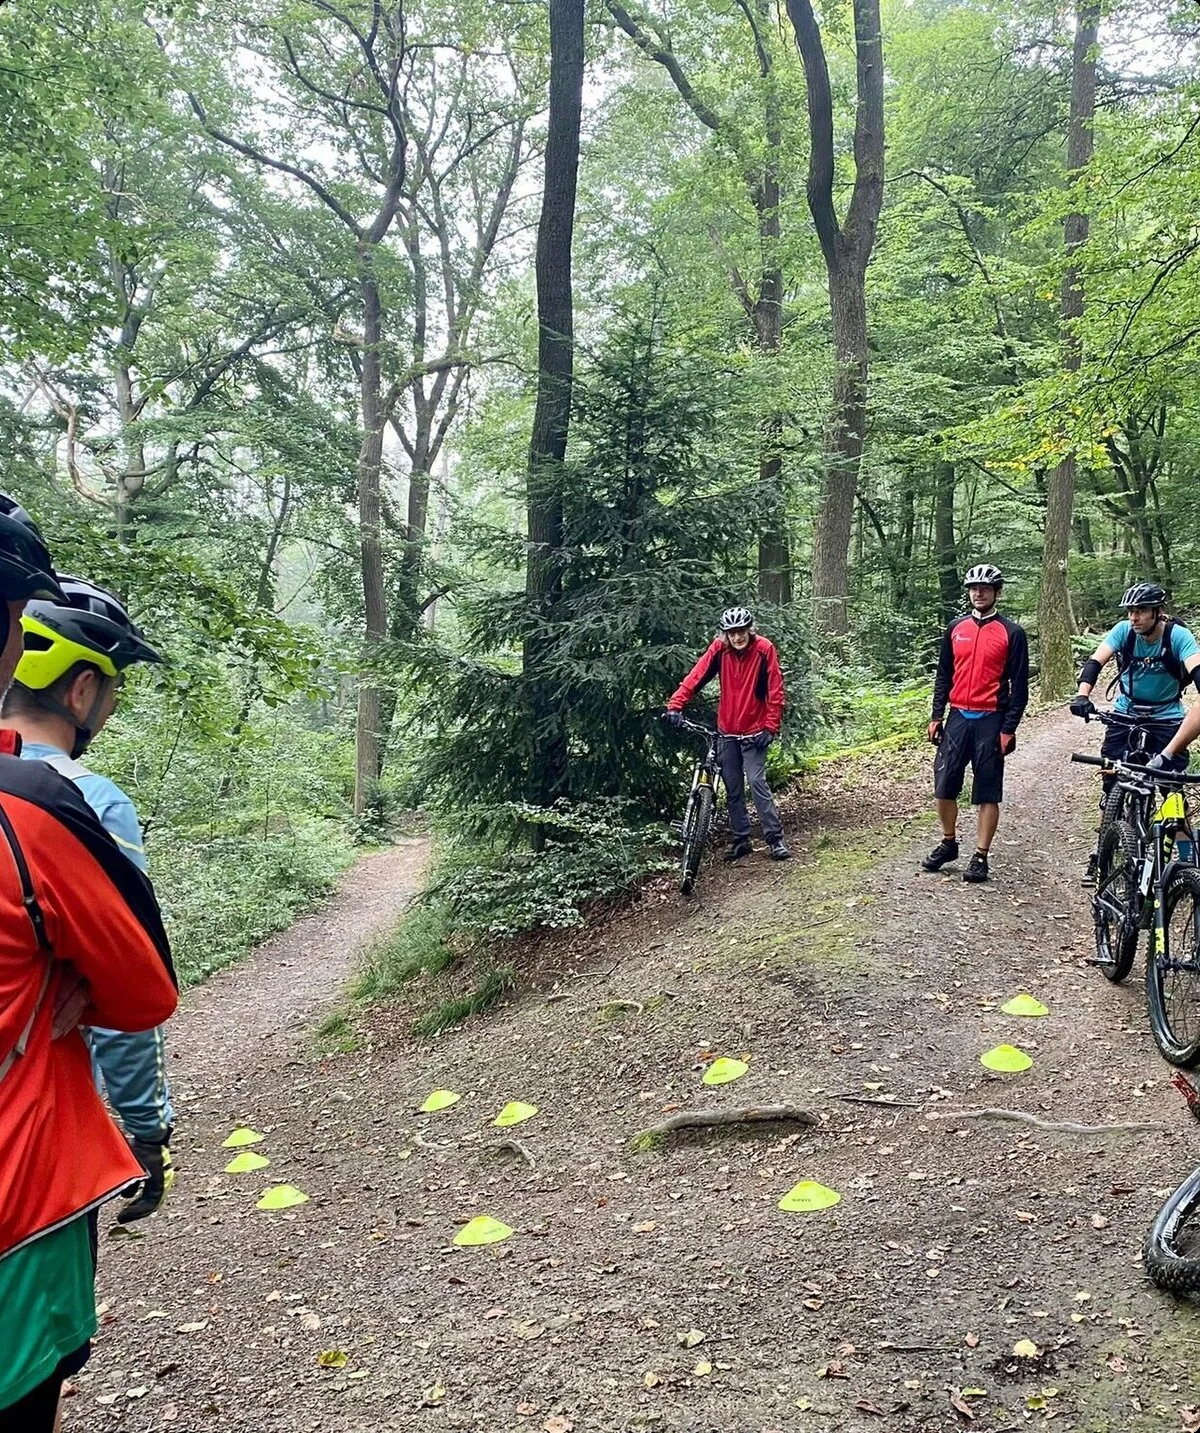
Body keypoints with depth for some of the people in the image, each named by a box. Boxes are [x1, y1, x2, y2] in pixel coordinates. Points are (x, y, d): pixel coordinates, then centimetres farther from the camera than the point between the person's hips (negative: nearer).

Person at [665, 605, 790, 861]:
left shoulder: (764, 649, -12)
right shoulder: (719, 649, -5)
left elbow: (775, 691, -10)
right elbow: (696, 676, -13)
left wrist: (771, 727, -13)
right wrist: (676, 704, -24)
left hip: (754, 732, -4)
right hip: (727, 731, 4)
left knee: (757, 783, -11)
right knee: (733, 789, 8)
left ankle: (775, 839, -4)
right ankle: (740, 840, 19)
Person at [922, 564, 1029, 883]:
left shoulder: (1012, 633, -3)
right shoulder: (956, 628, 9)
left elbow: (1019, 685, -4)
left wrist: (1009, 729, -9)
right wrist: (936, 716, 7)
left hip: (991, 721, -4)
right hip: (958, 717, 4)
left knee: (987, 793, 2)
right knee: (944, 787, 5)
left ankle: (981, 857, 9)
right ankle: (948, 843, 24)